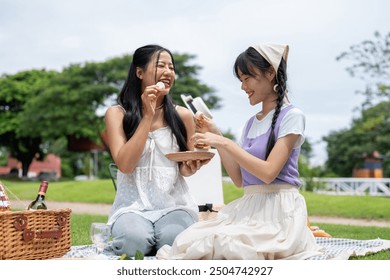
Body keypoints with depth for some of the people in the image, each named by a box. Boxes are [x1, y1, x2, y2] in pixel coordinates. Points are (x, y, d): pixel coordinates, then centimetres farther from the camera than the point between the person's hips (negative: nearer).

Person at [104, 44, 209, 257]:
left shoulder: (182, 116, 7)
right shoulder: (117, 114, 3)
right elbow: (125, 165, -10)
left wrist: (191, 167, -10)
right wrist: (148, 116, -10)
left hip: (174, 204, 1)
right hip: (133, 205, -1)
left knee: (173, 239, -32)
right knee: (135, 240, -33)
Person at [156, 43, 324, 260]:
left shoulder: (291, 116, -4)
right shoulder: (251, 123, 19)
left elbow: (268, 172, -15)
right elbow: (239, 179, 14)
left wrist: (224, 143, -13)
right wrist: (215, 136, 10)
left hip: (279, 210, -7)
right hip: (248, 207, 7)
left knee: (223, 245, -32)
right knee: (190, 242, -18)